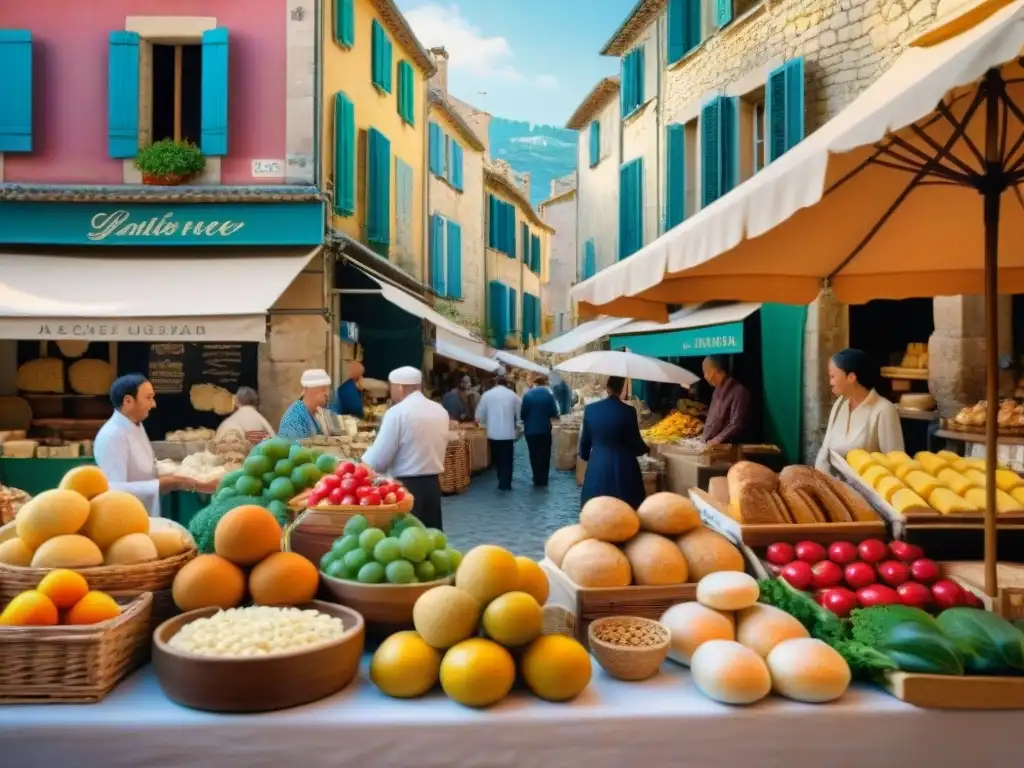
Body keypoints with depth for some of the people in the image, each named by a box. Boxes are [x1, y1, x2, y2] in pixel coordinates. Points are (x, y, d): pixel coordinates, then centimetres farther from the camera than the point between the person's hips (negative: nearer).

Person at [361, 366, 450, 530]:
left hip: (406, 487, -6)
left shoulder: (397, 413, -12)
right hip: (432, 484, 6)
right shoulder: (440, 411, 7)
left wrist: (363, 464, 6)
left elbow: (378, 460, -12)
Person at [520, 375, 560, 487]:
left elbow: (522, 414, -5)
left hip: (531, 429, 0)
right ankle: (543, 480, 14)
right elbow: (554, 413, -3)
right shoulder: (549, 395, -5)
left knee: (534, 455, 9)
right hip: (545, 429, 1)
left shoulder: (527, 395, -8)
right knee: (545, 455, 11)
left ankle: (537, 480, 12)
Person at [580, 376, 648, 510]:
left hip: (597, 466, 3)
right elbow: (635, 442, -5)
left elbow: (585, 440, 7)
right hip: (623, 468, -3)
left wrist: (585, 455, 27)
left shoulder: (590, 409, -2)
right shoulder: (628, 411, -12)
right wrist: (645, 449, 18)